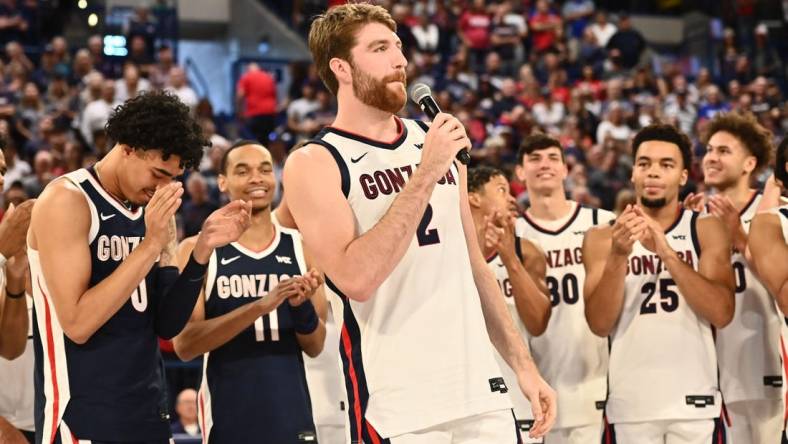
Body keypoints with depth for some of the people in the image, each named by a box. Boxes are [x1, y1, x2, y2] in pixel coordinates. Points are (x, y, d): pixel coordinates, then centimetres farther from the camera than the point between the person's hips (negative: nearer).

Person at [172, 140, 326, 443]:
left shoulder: (302, 248, 6)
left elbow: (315, 347, 8)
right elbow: (183, 345, -13)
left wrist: (302, 307, -14)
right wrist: (259, 306, -24)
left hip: (292, 417, 3)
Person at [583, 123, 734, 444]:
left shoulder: (707, 230, 3)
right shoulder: (602, 238, 5)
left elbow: (721, 314, -10)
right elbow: (600, 324, -5)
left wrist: (667, 252, -19)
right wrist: (618, 256, -18)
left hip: (694, 404, 0)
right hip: (629, 405, 0)